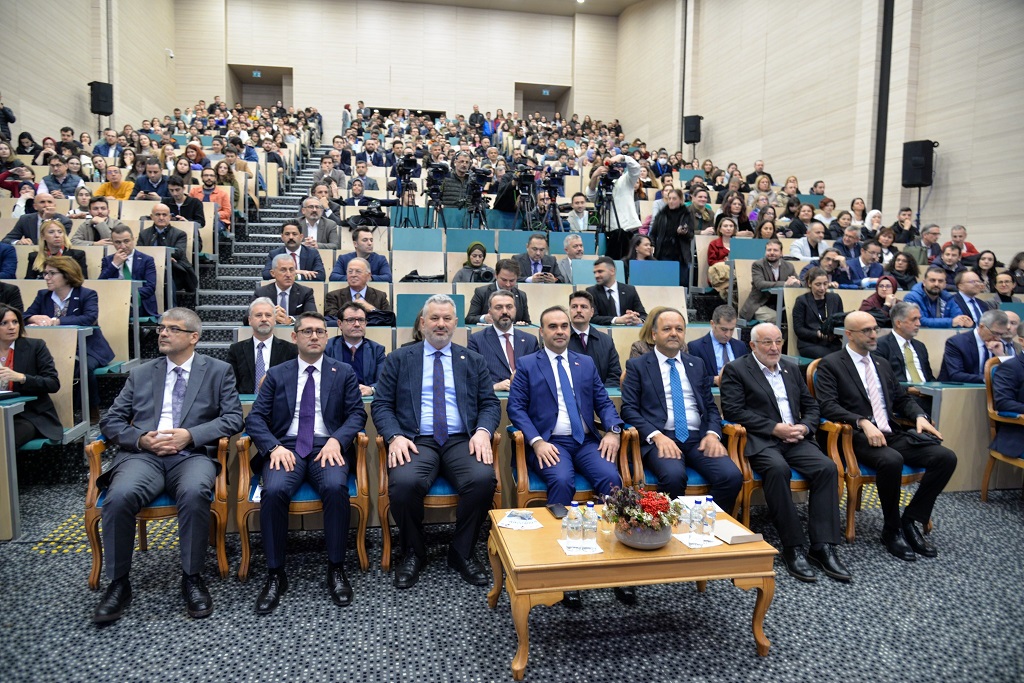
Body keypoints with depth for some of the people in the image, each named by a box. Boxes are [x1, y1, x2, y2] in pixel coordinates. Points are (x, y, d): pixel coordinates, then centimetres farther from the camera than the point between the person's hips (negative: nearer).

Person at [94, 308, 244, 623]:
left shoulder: (219, 371, 12)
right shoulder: (140, 374, 20)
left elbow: (233, 418, 3)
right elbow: (110, 422, 15)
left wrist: (190, 435, -11)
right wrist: (141, 439, -5)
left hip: (192, 455, -2)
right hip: (143, 455, 2)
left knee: (195, 493, -35)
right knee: (119, 497, -29)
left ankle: (192, 578, -14)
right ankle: (118, 584, -8)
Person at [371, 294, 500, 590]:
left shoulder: (473, 361, 17)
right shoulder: (399, 359, 12)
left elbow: (490, 404, 12)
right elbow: (381, 405, 7)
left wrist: (483, 431, -10)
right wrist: (395, 436, -12)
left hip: (461, 441, 1)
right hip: (416, 441, -1)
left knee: (483, 479, -30)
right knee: (404, 483, -33)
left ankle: (462, 552, -3)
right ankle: (413, 553, -2)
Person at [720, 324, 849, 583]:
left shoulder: (792, 369, 21)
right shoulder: (736, 370, 3)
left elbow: (811, 405, 21)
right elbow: (733, 410, -9)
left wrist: (805, 427, -2)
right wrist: (775, 428, -15)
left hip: (796, 439, 5)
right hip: (761, 440, -5)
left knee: (827, 467, -22)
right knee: (777, 469, -35)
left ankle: (822, 547, -17)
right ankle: (793, 547, -24)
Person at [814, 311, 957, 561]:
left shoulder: (882, 365, 23)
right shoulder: (830, 364, 0)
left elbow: (902, 398, 25)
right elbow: (828, 405, -11)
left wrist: (919, 416, 3)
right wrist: (862, 422, -25)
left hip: (892, 435, 7)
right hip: (859, 438, -7)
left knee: (946, 457, -14)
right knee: (891, 460, -35)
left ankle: (910, 521, -2)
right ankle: (892, 531, -13)